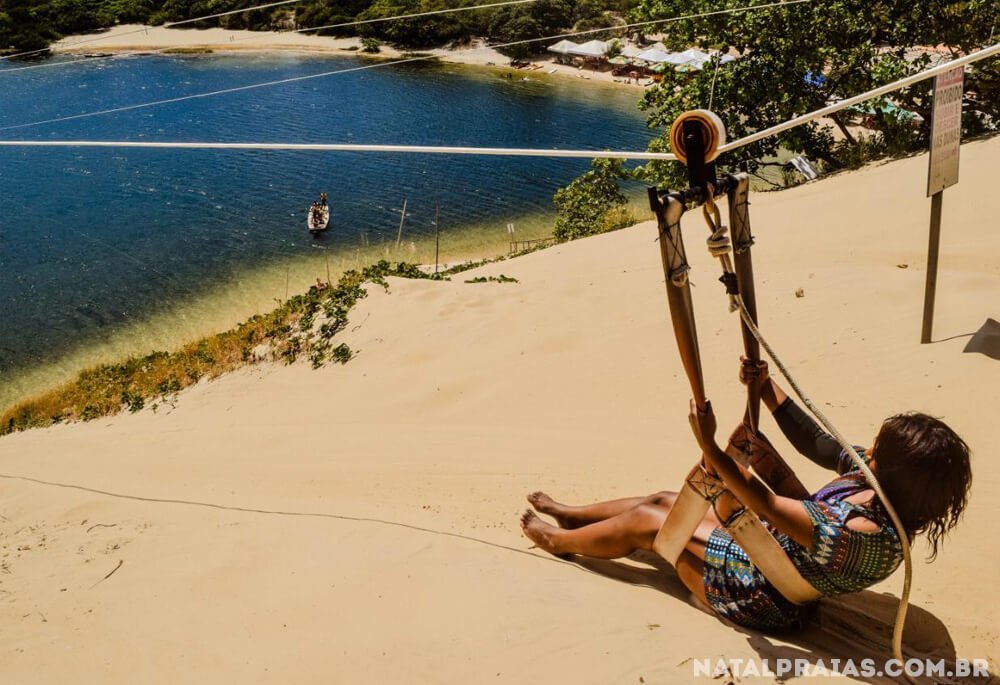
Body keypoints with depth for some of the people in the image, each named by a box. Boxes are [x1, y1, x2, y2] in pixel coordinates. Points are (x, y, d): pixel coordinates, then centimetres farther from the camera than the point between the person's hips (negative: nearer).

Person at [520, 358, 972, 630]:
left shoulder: (866, 535, -38)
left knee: (643, 522, 3)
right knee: (663, 500, 15)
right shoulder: (873, 479, -14)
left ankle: (559, 541, 31)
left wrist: (708, 446, -34)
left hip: (760, 594, -8)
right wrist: (767, 389, -15)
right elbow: (815, 443, -7)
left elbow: (763, 504, -35)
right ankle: (572, 515, 39)